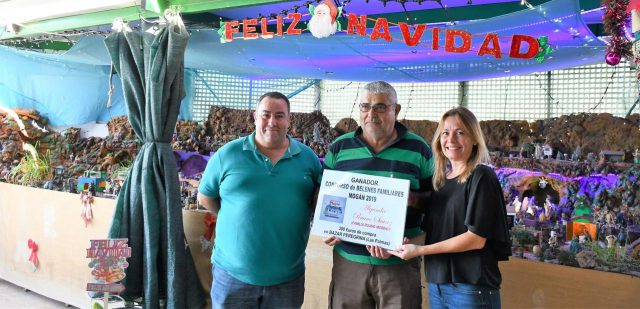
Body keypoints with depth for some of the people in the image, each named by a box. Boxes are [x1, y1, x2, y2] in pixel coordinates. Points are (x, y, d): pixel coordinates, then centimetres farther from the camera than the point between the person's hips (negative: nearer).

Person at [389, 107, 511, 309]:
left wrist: (419, 250, -16)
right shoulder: (440, 180, 10)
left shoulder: (481, 177, -9)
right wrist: (398, 244, -7)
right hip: (436, 285, 6)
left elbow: (476, 238, -16)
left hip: (471, 289, -6)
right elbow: (429, 231, 10)